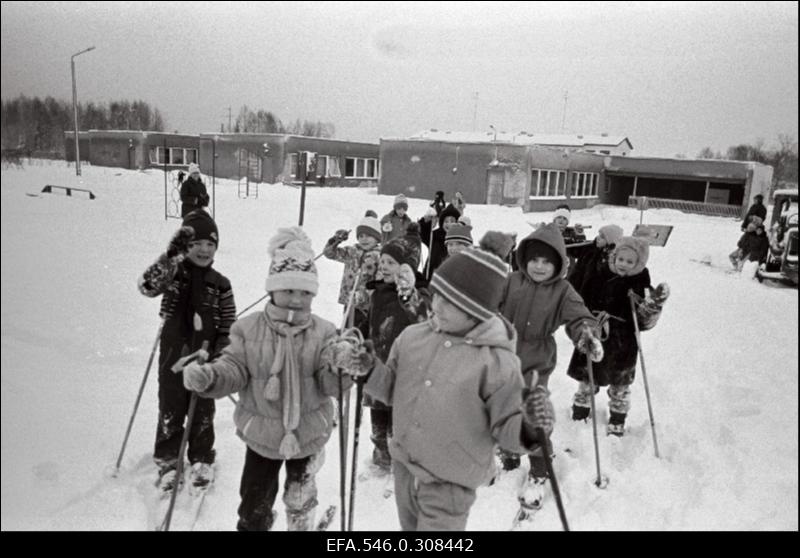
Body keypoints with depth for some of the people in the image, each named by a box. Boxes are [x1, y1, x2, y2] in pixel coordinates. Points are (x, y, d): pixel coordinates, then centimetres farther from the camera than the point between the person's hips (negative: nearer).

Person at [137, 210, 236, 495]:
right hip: (173, 355, -1)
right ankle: (167, 461, 29)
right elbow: (147, 285, -28)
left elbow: (228, 327, 2)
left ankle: (202, 460, 32)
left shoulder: (220, 284, -2)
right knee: (170, 411, 10)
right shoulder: (173, 273, -6)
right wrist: (172, 254, -40)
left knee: (203, 413, 13)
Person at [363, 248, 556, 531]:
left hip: (449, 484, -5)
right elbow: (393, 390, 4)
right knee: (409, 526, 28)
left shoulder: (497, 361, -21)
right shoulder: (413, 336, -7)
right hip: (404, 467, 6)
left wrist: (527, 428, -35)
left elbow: (505, 428, -14)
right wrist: (367, 370, -14)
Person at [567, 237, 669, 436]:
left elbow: (644, 322, -11)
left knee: (620, 383, 14)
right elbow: (584, 304, 9)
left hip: (623, 345, -1)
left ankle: (617, 419, 36)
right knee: (587, 378, 16)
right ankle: (580, 412, 38)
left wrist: (655, 302, -23)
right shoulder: (601, 276, -4)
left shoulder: (638, 286, -9)